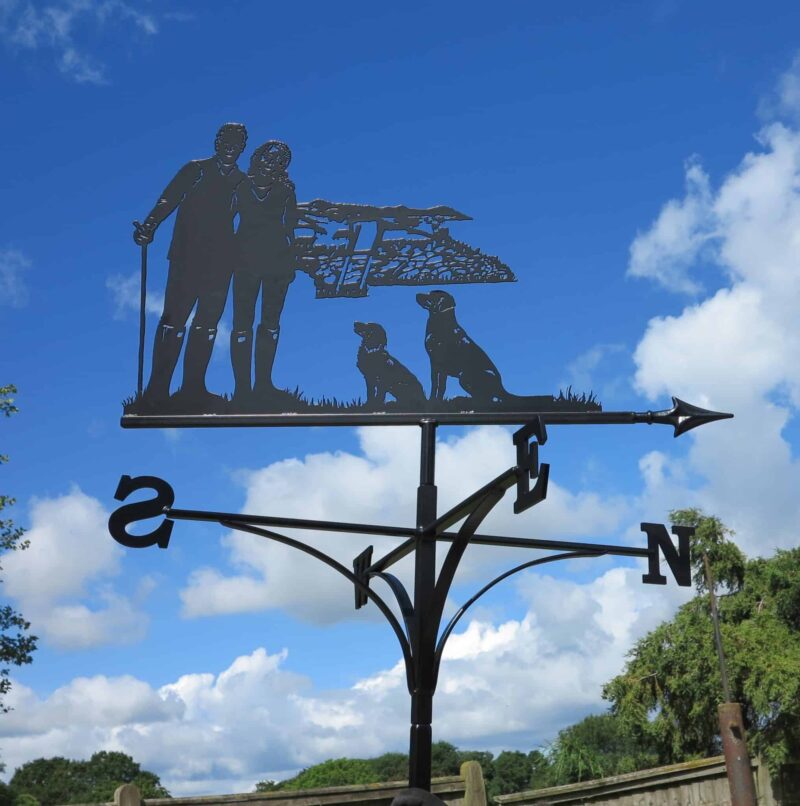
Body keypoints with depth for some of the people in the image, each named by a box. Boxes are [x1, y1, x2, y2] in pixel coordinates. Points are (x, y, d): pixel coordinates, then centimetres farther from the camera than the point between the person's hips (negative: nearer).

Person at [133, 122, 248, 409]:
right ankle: (157, 390, -3)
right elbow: (168, 199, -5)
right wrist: (149, 226, -18)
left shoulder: (241, 181, 15)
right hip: (186, 256, -4)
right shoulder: (195, 170, 5)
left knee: (207, 324, 5)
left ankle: (193, 388, 11)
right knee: (174, 318, -7)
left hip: (220, 260, 4)